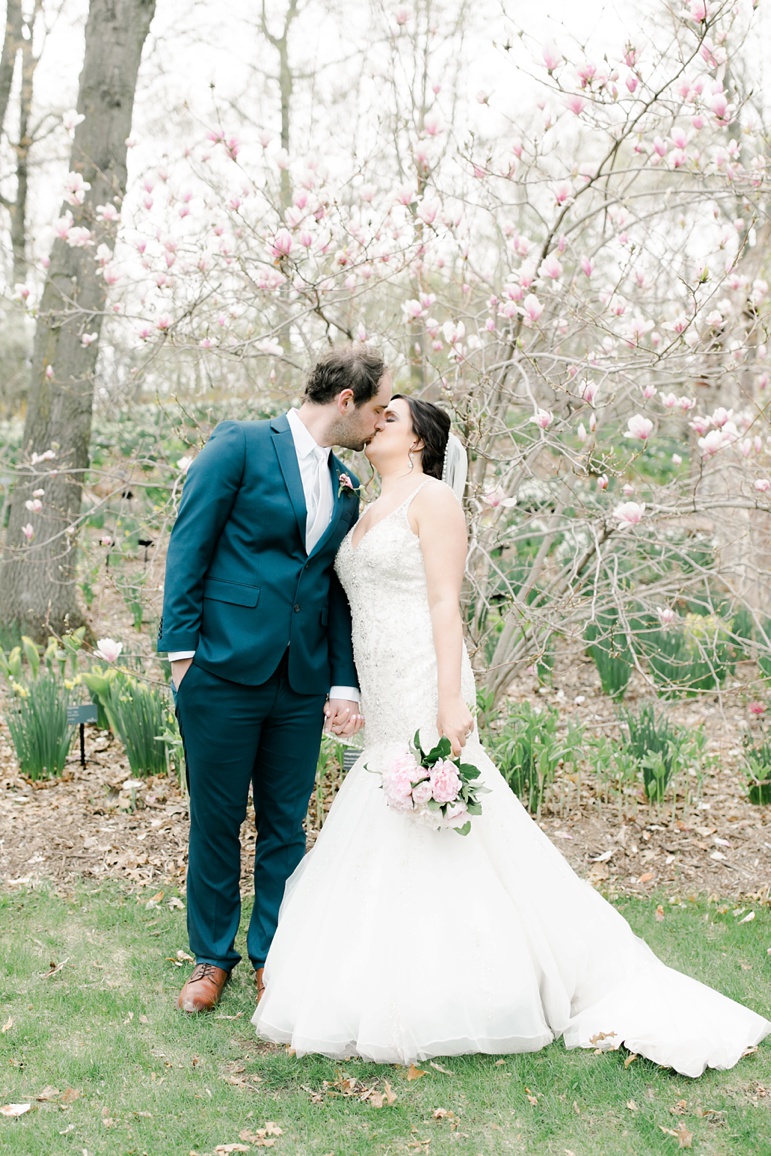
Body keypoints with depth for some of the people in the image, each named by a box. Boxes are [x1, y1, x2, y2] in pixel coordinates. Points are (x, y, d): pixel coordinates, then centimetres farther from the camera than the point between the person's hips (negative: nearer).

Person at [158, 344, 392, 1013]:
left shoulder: (346, 487, 13)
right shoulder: (240, 446, -4)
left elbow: (339, 593, 13)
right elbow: (189, 548, -6)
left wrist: (345, 683, 4)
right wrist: (182, 648, -12)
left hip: (302, 684, 5)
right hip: (224, 672, -5)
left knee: (286, 826, 11)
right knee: (216, 821, 7)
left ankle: (272, 958, 27)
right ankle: (212, 957, 25)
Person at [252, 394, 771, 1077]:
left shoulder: (432, 498, -5)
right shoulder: (367, 515, 19)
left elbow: (446, 604, -13)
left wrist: (451, 701, -20)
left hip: (424, 697, -8)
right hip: (383, 712, 8)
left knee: (439, 846, -5)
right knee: (384, 847, 11)